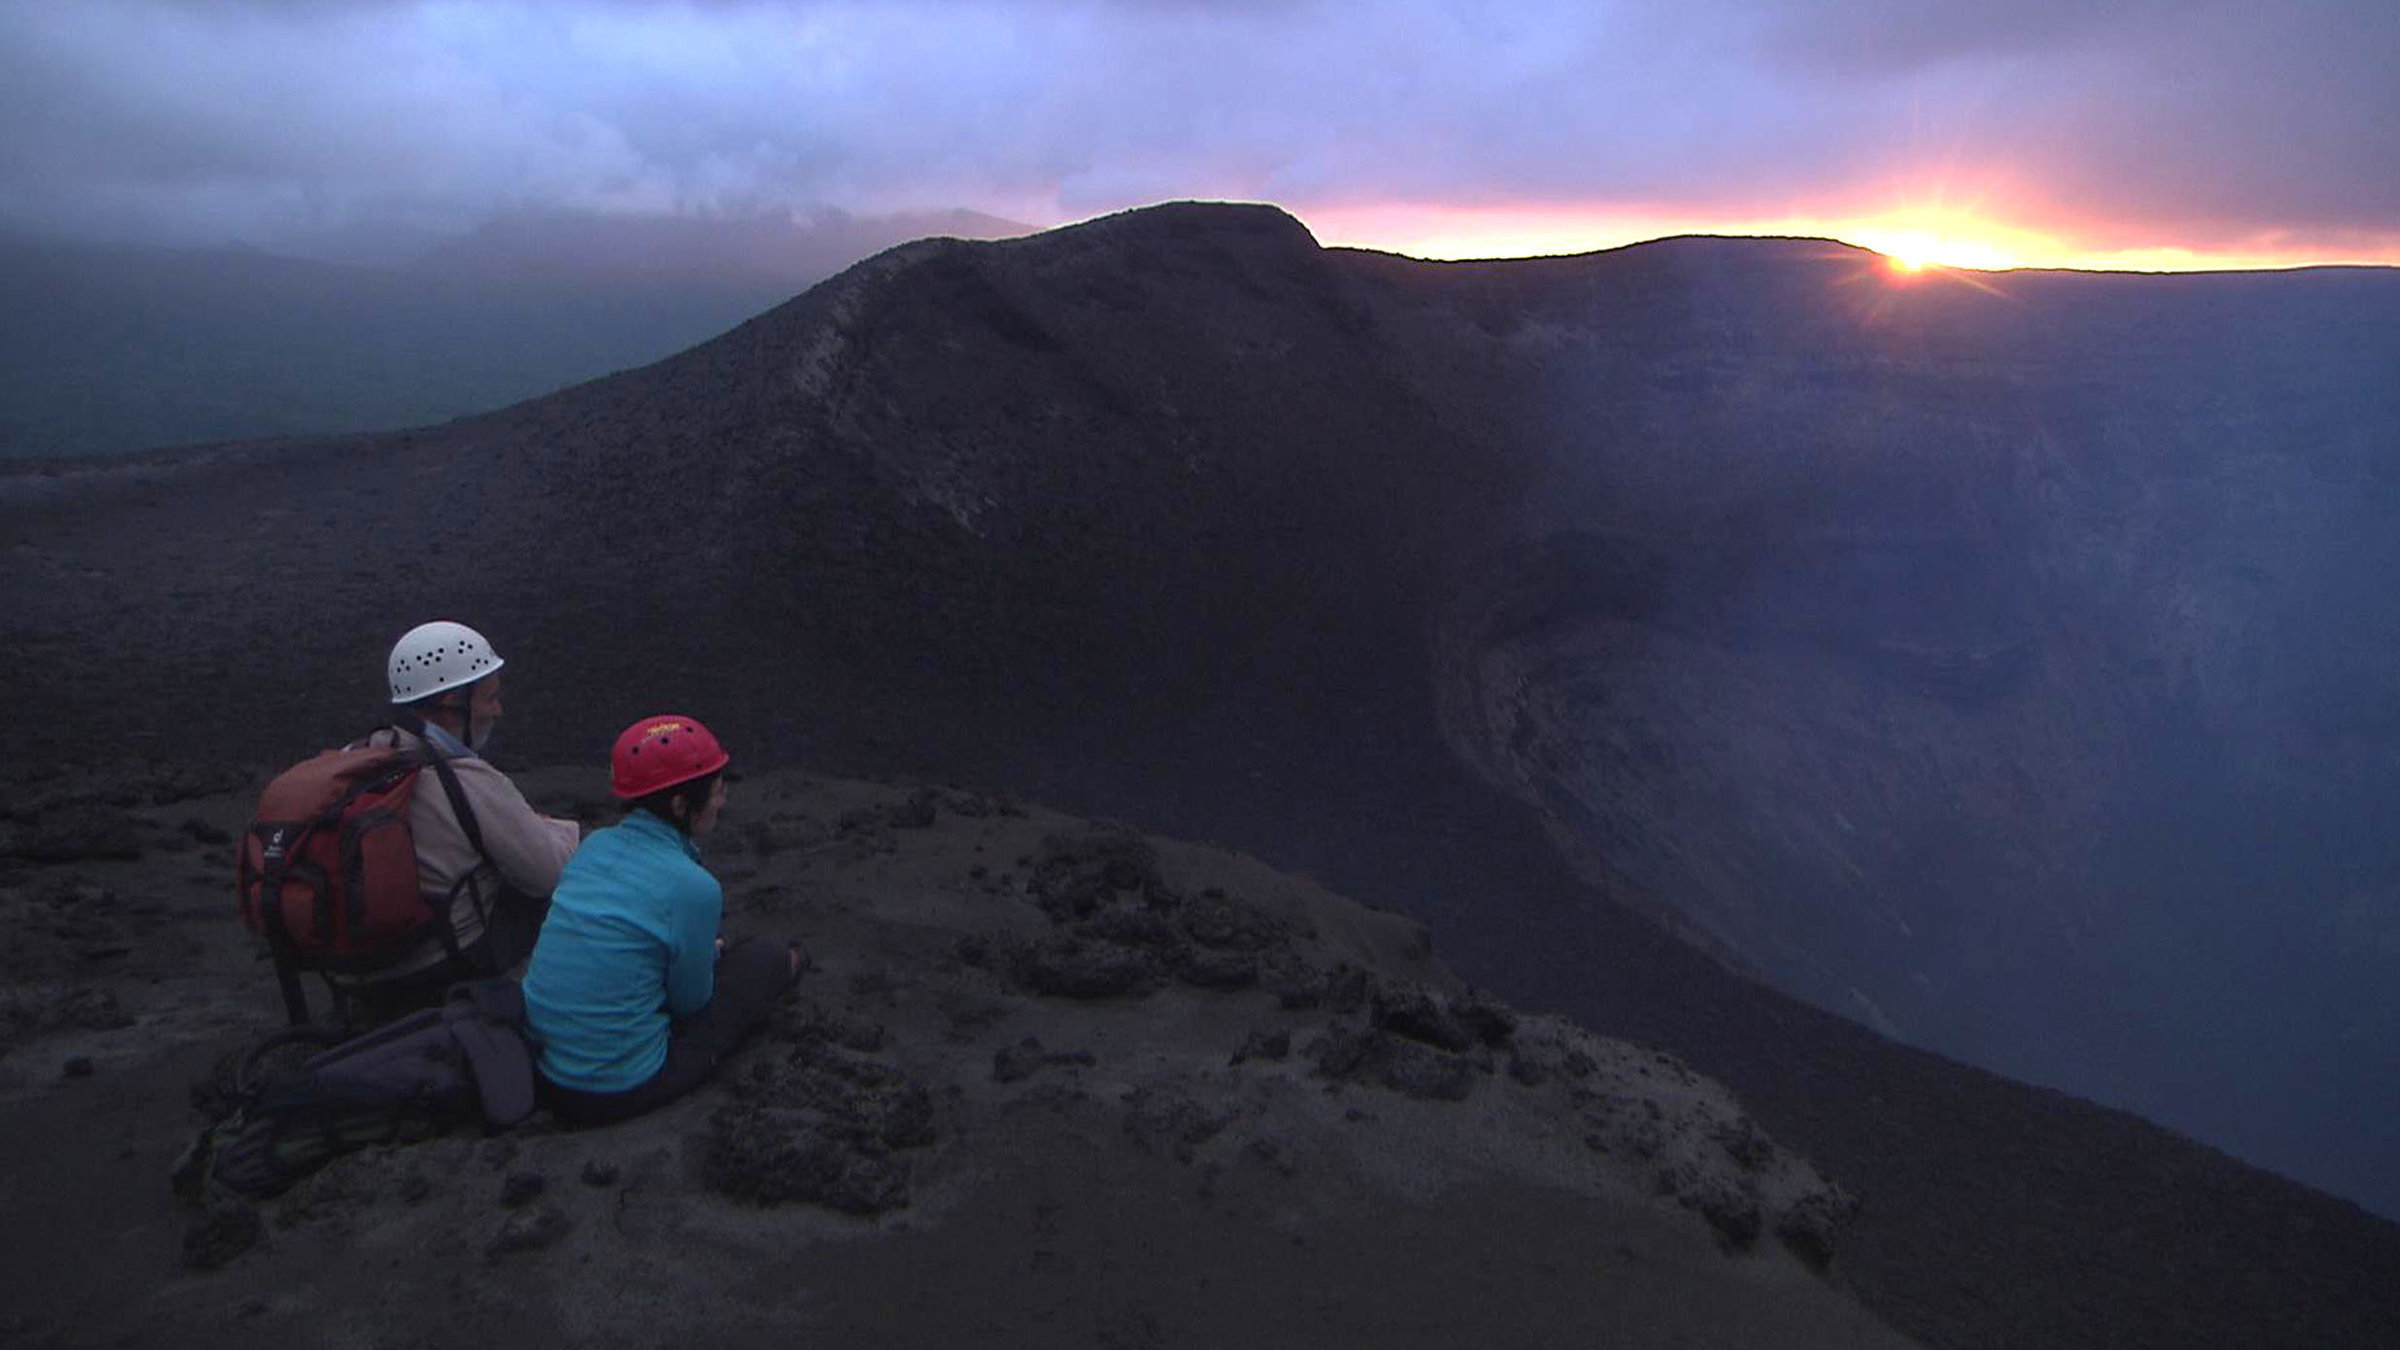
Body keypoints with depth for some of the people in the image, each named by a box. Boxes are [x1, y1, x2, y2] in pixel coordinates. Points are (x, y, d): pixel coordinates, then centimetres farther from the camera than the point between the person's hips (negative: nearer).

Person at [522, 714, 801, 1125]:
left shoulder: (595, 844, 0)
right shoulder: (693, 887, -21)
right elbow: (691, 1001, -7)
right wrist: (711, 954, 13)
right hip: (620, 1091, -7)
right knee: (767, 961, 8)